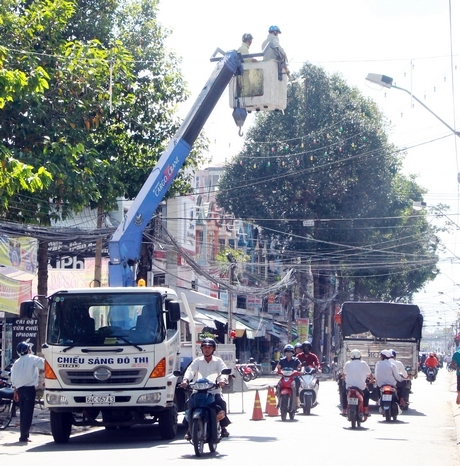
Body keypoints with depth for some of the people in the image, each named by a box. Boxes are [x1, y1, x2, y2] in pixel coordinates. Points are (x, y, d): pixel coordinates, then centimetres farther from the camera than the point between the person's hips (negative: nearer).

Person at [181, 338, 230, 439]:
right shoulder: (197, 361, 10)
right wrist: (185, 380, -28)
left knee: (221, 403, -28)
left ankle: (223, 427, -11)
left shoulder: (218, 361, 8)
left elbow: (224, 370, -10)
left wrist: (223, 379, -34)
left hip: (215, 390, -1)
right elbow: (190, 370, -6)